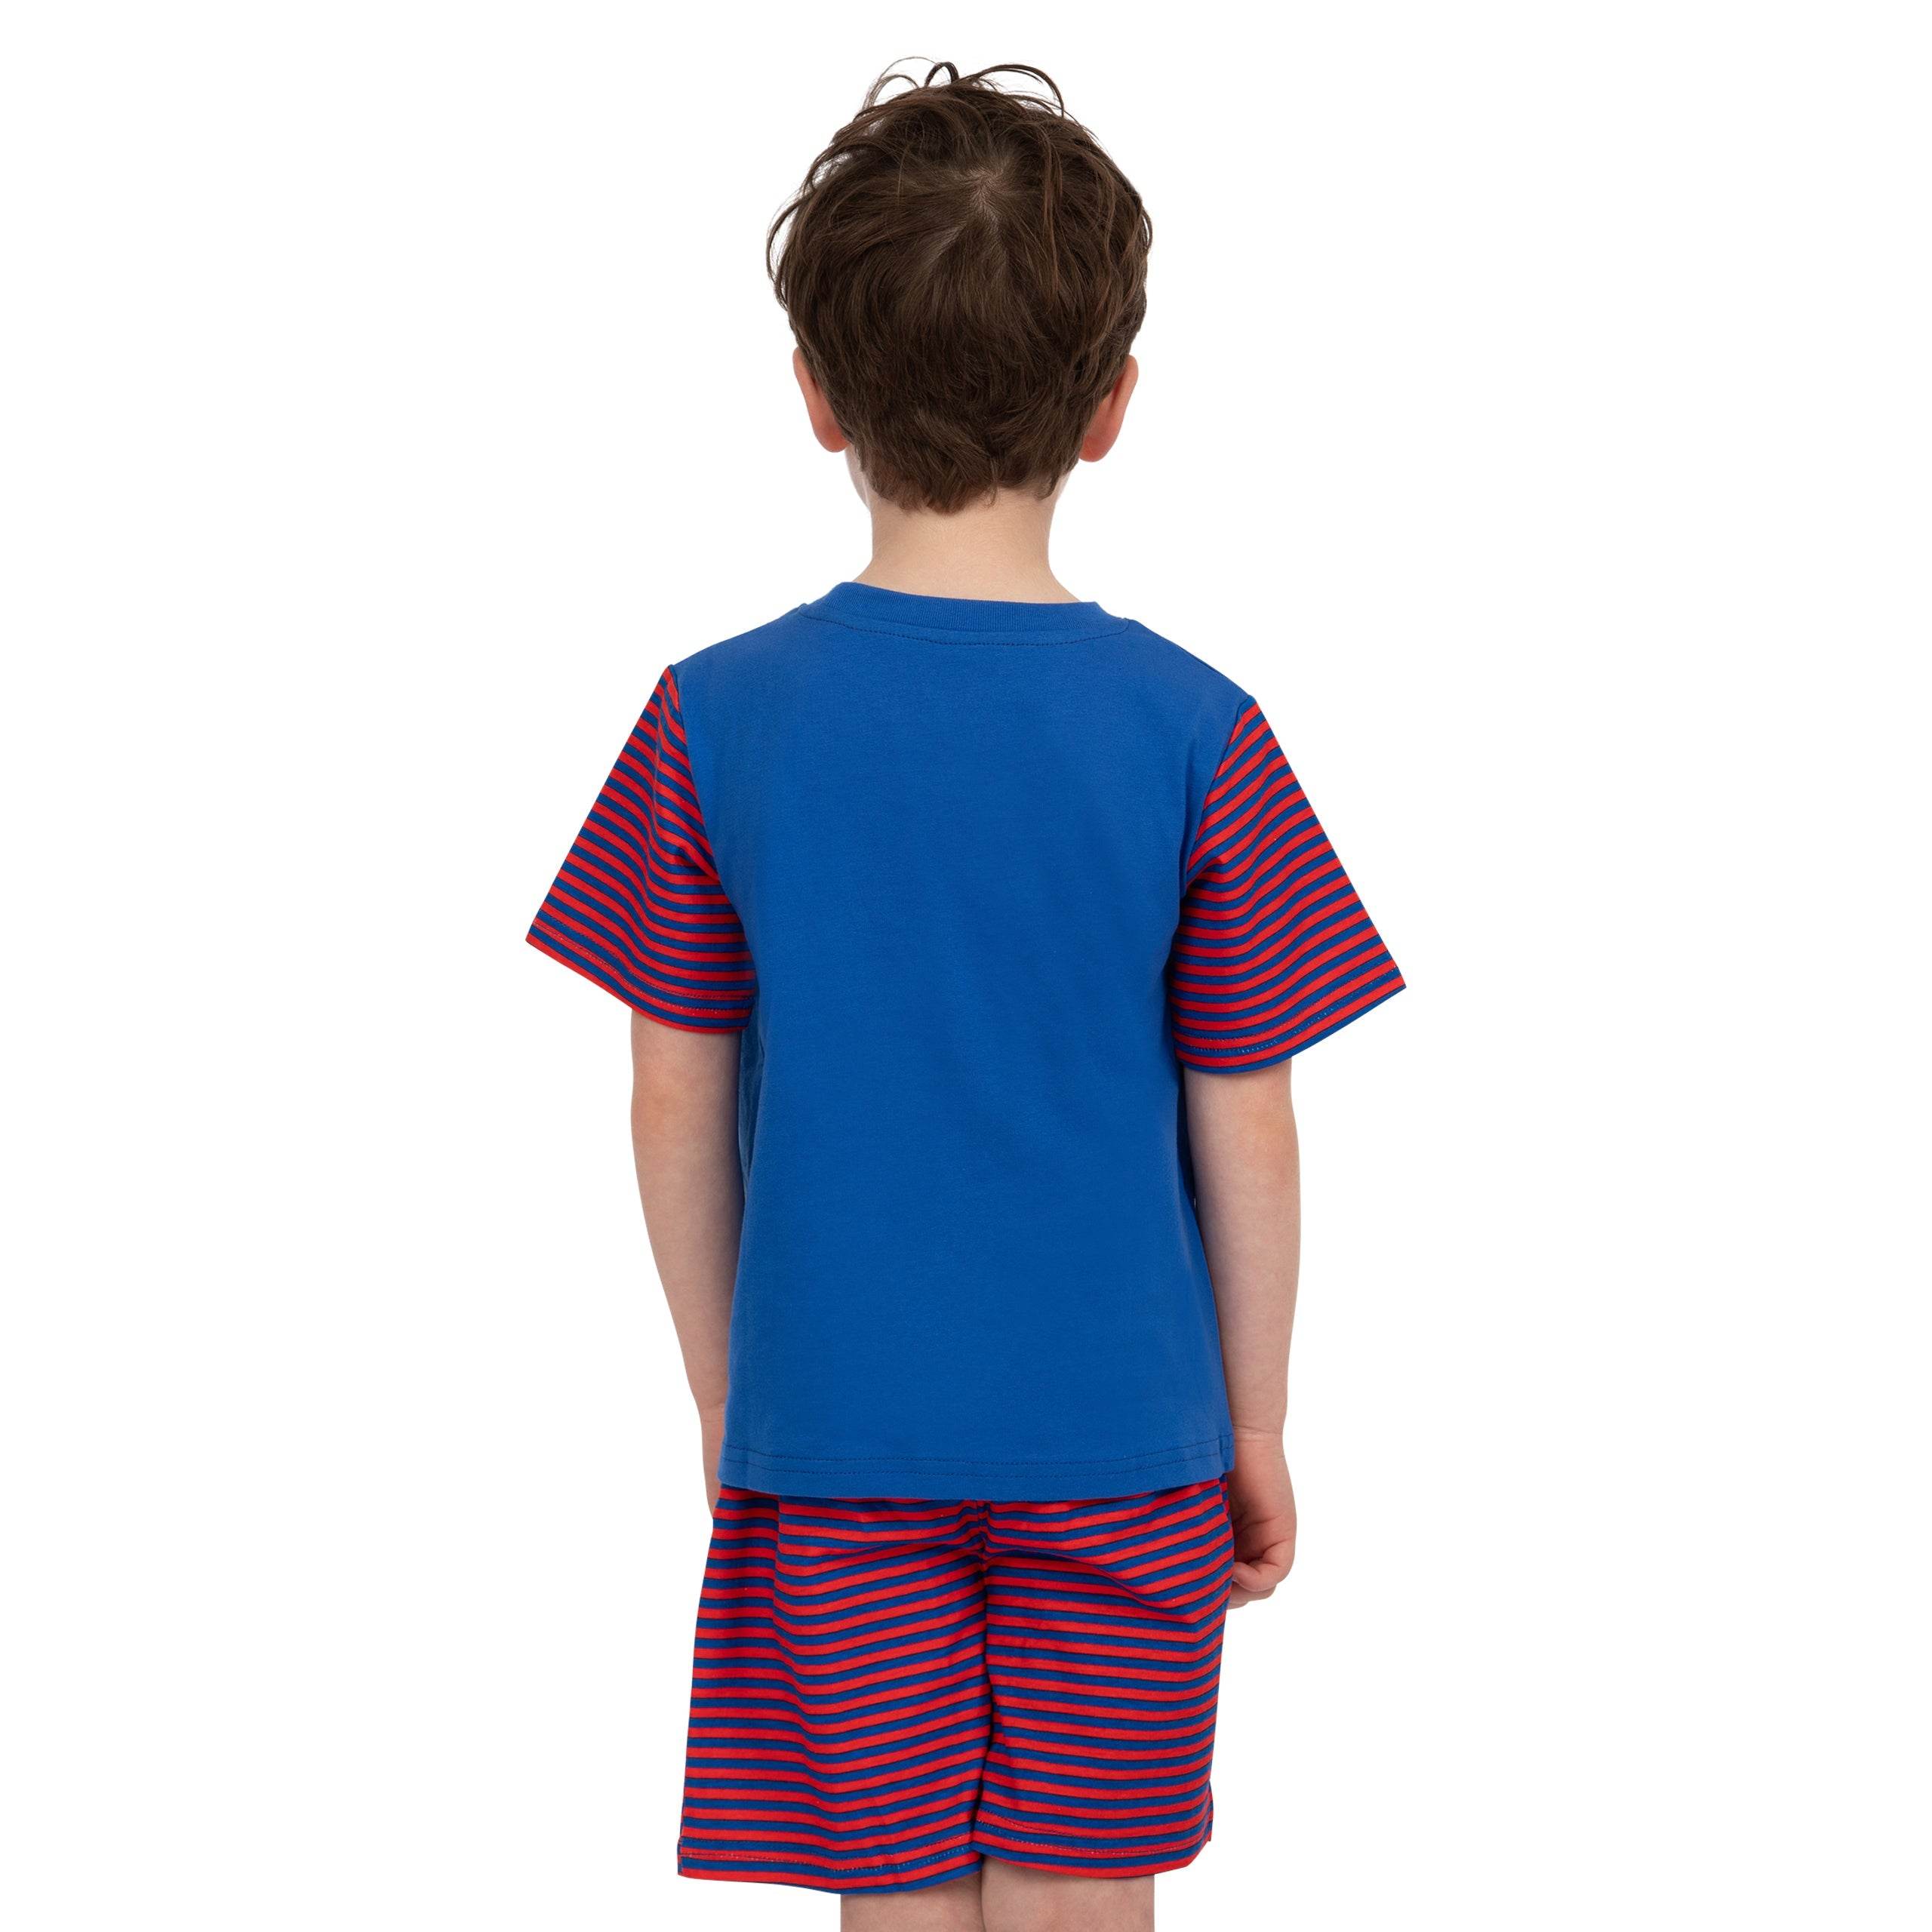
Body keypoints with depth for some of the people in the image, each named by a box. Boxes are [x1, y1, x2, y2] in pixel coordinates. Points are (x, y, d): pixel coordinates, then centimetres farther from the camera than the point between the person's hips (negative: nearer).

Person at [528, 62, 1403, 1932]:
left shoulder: (715, 721, -9)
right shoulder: (1193, 733, -11)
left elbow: (676, 1106, -3)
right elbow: (1246, 1133, -6)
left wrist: (721, 1389, 12)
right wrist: (1257, 1427, 7)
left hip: (833, 1431, 1)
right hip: (1122, 1436, 0)